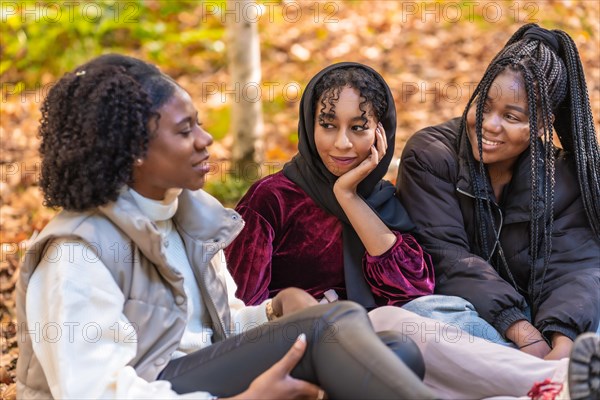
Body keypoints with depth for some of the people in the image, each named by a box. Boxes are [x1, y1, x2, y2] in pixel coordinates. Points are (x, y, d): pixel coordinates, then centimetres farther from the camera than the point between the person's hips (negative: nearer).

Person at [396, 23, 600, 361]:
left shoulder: (563, 179, 1)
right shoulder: (429, 156, -6)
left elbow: (572, 266, -13)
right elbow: (445, 256, -17)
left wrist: (563, 346, -36)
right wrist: (525, 337, -30)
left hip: (530, 316, 2)